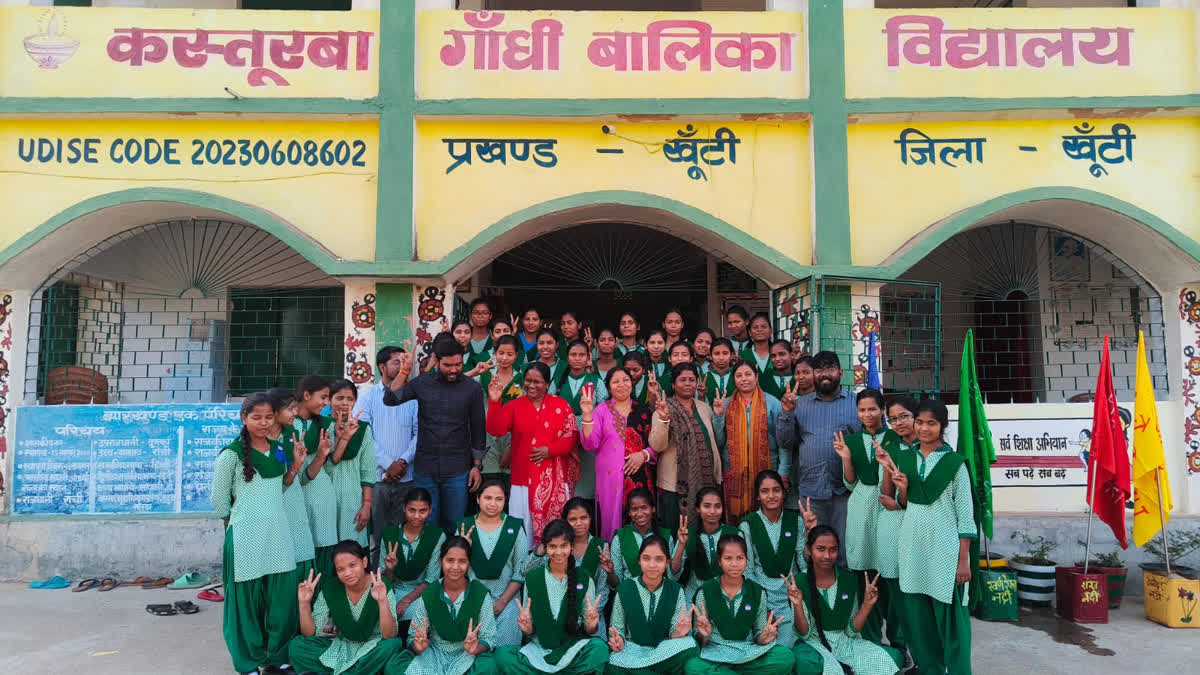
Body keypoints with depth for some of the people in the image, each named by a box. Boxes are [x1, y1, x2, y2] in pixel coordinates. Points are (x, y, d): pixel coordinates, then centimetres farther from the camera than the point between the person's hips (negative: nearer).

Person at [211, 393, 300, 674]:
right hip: (246, 537, -5)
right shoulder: (231, 454, -7)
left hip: (279, 534, 5)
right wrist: (237, 521, 6)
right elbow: (219, 499, 0)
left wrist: (295, 468, 8)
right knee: (247, 599, 4)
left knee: (282, 598, 7)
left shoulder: (279, 451, 9)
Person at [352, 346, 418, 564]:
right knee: (374, 535, 1)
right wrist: (389, 464, -11)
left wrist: (404, 460, -10)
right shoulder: (367, 397, 4)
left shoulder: (412, 398, 9)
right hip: (377, 476, -2)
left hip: (406, 477, 2)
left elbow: (418, 434, 5)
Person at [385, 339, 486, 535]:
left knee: (454, 524, 7)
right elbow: (390, 399, -2)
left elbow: (478, 428, 3)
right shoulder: (423, 383, 1)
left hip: (457, 471, -1)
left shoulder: (472, 388, -1)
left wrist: (477, 466, 2)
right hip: (424, 468, 1)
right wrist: (404, 371, -10)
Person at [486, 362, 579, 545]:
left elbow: (572, 435, 1)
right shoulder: (514, 406, 3)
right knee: (524, 527, 4)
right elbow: (496, 430, -10)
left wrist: (550, 450, -12)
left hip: (554, 476, 0)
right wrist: (494, 402, -21)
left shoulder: (560, 404, 3)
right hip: (524, 476, 0)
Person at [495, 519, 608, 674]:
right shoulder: (532, 578, 1)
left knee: (599, 647, -32)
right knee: (502, 654, -26)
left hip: (574, 650, 0)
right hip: (539, 650, 0)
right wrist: (527, 628, -16)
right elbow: (529, 631, 6)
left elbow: (589, 630, 3)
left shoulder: (584, 579, 0)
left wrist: (591, 626, -18)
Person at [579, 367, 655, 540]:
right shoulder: (602, 410, 4)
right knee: (613, 519, 0)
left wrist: (644, 454, -7)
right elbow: (590, 445, -5)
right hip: (610, 477, -1)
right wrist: (587, 415, -15)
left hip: (640, 476, 1)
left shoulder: (643, 411, 9)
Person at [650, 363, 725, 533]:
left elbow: (718, 443, 14)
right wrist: (663, 420, -28)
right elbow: (656, 446, -14)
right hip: (675, 483, -4)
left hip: (706, 480, 4)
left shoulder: (705, 408, 10)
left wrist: (718, 416, 2)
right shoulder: (665, 409, -5)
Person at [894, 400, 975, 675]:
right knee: (917, 614, 9)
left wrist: (963, 559, -10)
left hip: (944, 547, -4)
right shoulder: (905, 459, 7)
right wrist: (902, 489, -5)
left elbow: (965, 514, -6)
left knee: (949, 616, -1)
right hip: (912, 546, 4)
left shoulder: (954, 463, -5)